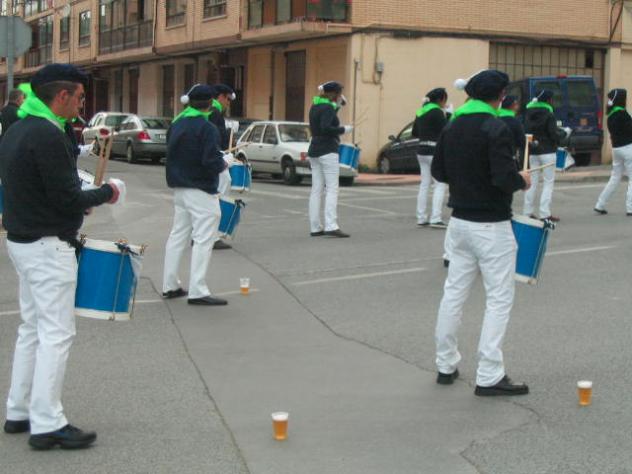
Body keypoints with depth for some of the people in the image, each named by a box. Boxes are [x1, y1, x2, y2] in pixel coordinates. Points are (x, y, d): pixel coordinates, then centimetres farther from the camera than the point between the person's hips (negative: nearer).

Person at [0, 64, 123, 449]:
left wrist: (77, 201, 12)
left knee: (32, 328, 17)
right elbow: (67, 198, -21)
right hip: (48, 247, -10)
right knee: (56, 333, -5)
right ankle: (47, 425, -2)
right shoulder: (48, 135, -19)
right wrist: (105, 194, -5)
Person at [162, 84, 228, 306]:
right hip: (201, 191, -8)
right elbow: (212, 161, -23)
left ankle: (170, 285, 22)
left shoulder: (176, 124, 7)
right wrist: (223, 164, -3)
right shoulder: (207, 128, -17)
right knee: (203, 240, -4)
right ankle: (197, 291, -5)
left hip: (179, 188, 8)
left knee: (177, 235, 16)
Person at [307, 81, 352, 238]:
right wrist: (344, 129, -13)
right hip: (327, 152, -9)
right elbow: (326, 128, -24)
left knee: (316, 190, 6)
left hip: (314, 152, 9)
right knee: (332, 189, -10)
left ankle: (315, 227, 6)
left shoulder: (315, 107, 14)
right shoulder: (328, 108, -12)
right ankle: (331, 226, -18)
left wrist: (338, 105, 17)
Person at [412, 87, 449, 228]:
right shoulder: (436, 111, -12)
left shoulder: (421, 111, 13)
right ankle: (435, 218, -12)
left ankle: (421, 218, 10)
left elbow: (415, 133, 20)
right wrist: (448, 116, -1)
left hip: (422, 151, 8)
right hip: (434, 152, -8)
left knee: (424, 184, 10)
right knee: (440, 185, -5)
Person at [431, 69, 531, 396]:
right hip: (491, 226, -7)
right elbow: (505, 178, -25)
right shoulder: (496, 130, -17)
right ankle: (489, 377, 1)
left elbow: (438, 172, 12)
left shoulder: (451, 128, 5)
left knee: (454, 293, 14)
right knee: (499, 299, 0)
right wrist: (522, 181, -5)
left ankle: (446, 366, 23)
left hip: (460, 221, 7)